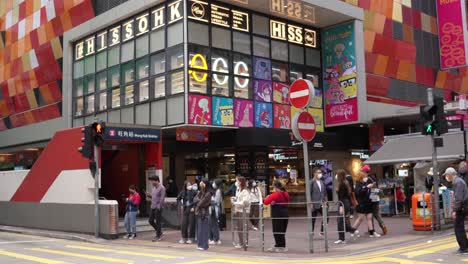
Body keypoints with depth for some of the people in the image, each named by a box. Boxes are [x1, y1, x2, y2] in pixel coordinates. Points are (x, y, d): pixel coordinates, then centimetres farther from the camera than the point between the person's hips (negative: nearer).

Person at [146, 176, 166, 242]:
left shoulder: (162, 188, -12)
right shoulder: (154, 188, 15)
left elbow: (162, 199, -17)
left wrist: (159, 207, -21)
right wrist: (148, 195, 1)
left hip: (158, 208, -9)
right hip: (153, 207, 9)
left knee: (158, 222, -3)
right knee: (151, 221, 11)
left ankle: (158, 236, 6)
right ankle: (159, 232, 26)